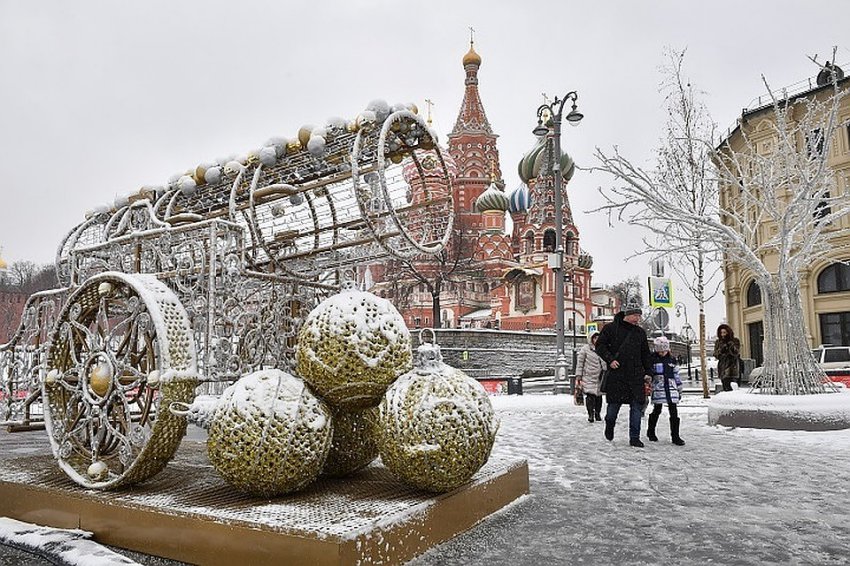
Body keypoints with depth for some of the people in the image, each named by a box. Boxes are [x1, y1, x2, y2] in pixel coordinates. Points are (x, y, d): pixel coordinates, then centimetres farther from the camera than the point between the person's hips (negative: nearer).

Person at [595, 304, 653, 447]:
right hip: (616, 373, -3)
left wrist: (648, 372, 13)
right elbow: (600, 345, -2)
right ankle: (609, 425, 33)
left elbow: (645, 354, 19)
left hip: (636, 375, 4)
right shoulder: (611, 328, -1)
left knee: (637, 405, -2)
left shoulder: (640, 332, 12)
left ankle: (634, 438, 5)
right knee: (614, 403, 4)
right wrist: (610, 359, -14)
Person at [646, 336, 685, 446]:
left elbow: (676, 375, 17)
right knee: (657, 410, 6)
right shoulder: (652, 359, 0)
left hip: (671, 389, 3)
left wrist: (679, 390, 16)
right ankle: (651, 432, 24)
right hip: (658, 388, -3)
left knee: (674, 412, -1)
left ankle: (675, 436, 5)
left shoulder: (671, 360, 11)